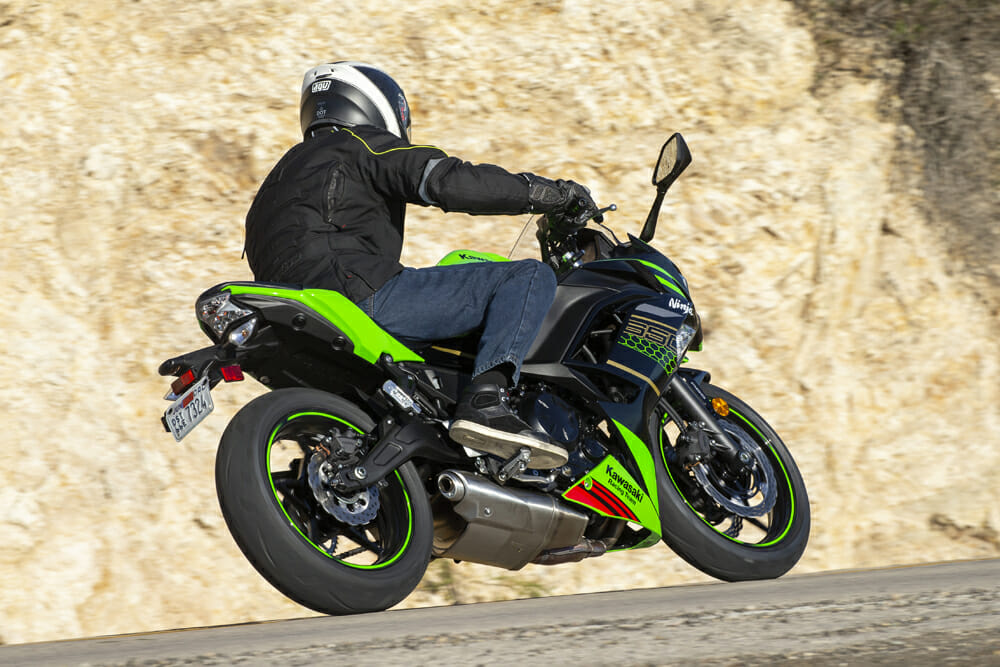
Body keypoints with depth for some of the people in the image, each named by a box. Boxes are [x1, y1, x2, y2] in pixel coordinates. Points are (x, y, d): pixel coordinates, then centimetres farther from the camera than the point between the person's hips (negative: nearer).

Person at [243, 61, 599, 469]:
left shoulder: (281, 176, 32)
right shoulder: (365, 145, 7)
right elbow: (451, 181, -10)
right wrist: (554, 194, -2)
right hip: (363, 296, -9)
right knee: (530, 278, -9)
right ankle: (485, 401, -29)